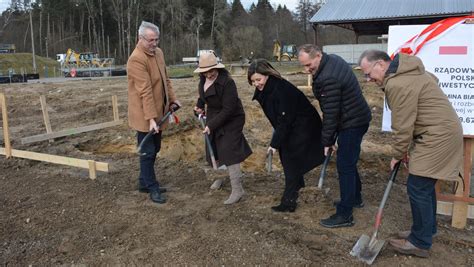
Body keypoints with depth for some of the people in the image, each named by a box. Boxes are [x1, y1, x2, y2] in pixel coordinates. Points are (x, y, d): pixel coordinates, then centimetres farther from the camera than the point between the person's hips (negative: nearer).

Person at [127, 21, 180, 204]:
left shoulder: (158, 52, 7)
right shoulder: (136, 59, -21)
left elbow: (165, 79, 17)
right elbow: (145, 91, -26)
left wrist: (172, 99, 12)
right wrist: (151, 118, -28)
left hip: (159, 111, 9)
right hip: (144, 115, -9)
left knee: (154, 149, 17)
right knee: (148, 152, 1)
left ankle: (144, 183, 31)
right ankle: (152, 188, 14)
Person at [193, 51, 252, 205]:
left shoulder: (227, 82, -27)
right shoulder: (203, 79, -4)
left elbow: (228, 109, -27)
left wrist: (211, 125, -27)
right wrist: (200, 106, -4)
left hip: (231, 120, -8)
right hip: (213, 118, 8)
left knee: (229, 152, -12)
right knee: (215, 149, 17)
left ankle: (237, 190, -4)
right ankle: (219, 177, 42)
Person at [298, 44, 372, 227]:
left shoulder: (328, 79, -29)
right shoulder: (333, 60, 4)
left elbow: (330, 113, -24)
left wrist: (327, 141, -14)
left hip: (352, 123, -11)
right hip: (356, 117, 11)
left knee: (345, 166, -6)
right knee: (348, 162, 21)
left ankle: (344, 215, 1)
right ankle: (355, 198, 38)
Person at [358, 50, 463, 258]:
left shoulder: (398, 85, -23)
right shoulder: (408, 71, 10)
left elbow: (402, 126, -20)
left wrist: (397, 155, -4)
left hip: (437, 137, -10)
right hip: (442, 131, 10)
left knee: (418, 188, -4)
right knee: (425, 185, 19)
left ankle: (420, 243, 8)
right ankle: (427, 230, 33)